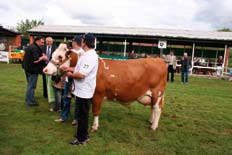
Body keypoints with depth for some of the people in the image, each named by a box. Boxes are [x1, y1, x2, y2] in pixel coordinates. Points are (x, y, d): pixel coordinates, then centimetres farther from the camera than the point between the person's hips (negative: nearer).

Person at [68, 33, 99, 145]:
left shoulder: (90, 56, -23)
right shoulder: (87, 54, 10)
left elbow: (81, 74, -28)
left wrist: (70, 74, -11)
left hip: (84, 92, -10)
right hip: (82, 90, 10)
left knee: (82, 115, 3)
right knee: (82, 114, 21)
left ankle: (81, 139, 18)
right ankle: (82, 134, 36)